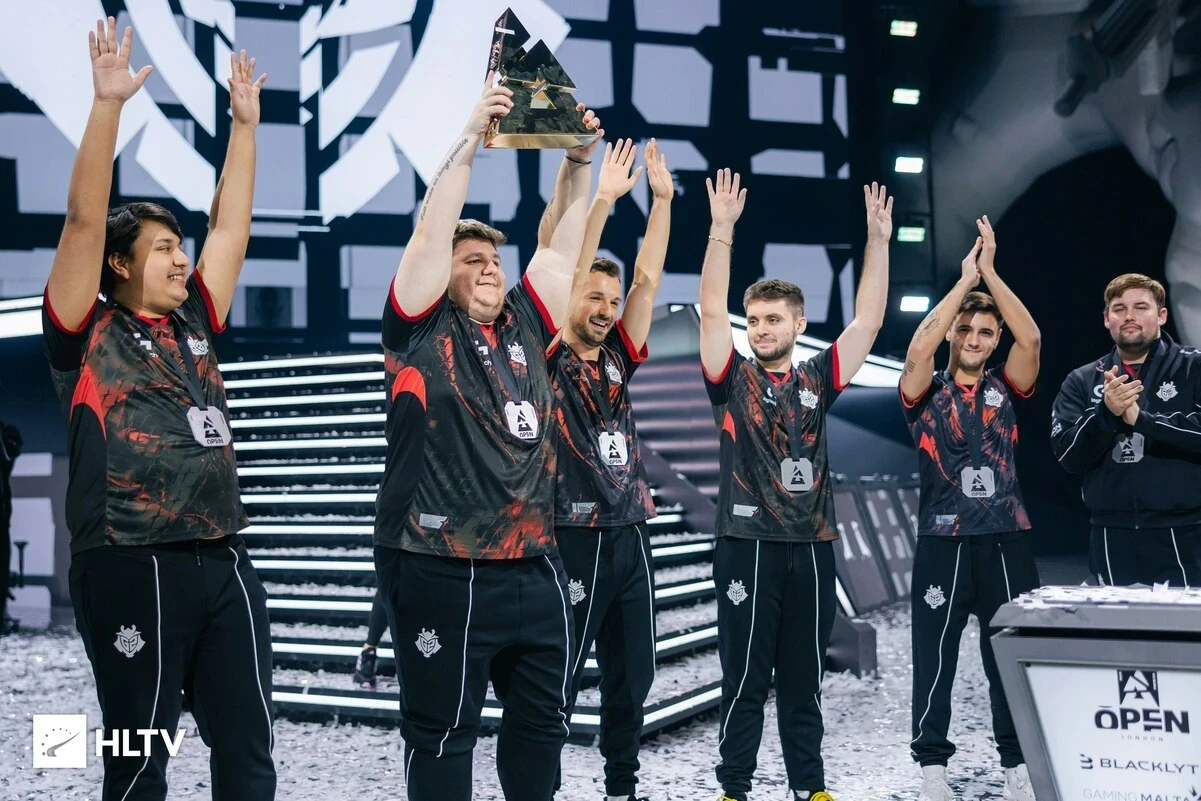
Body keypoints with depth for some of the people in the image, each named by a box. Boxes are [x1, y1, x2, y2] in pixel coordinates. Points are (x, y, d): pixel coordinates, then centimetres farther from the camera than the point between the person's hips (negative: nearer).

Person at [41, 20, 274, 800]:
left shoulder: (192, 328, 16)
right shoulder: (88, 335, 1)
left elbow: (231, 228, 19)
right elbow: (85, 218, -9)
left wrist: (246, 121, 18)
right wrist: (108, 104, -14)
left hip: (223, 560, 6)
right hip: (132, 566, -6)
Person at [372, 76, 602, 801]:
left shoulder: (525, 328, 13)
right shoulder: (422, 331, -1)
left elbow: (561, 243, 13)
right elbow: (431, 230, -10)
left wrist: (580, 158, 3)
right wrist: (471, 137, -12)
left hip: (535, 570, 6)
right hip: (442, 572, -5)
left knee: (545, 720, 15)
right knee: (443, 732, 5)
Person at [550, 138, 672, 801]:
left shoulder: (617, 359, 10)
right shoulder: (551, 361, -5)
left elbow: (647, 280, 6)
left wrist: (662, 199, 1)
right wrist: (604, 199, -21)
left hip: (631, 536, 6)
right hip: (576, 537, -6)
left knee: (632, 671, 14)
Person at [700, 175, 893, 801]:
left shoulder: (817, 380, 8)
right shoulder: (733, 380, 2)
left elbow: (868, 320, 3)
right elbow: (711, 311, -10)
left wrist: (878, 239, -3)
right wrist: (722, 229, -17)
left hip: (811, 546, 3)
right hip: (747, 545, -3)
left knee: (804, 678, 12)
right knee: (744, 678, 4)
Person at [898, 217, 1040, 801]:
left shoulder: (1005, 389, 8)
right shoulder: (926, 393, 3)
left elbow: (1030, 337, -8)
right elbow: (919, 347, -17)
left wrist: (990, 274, -10)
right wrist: (965, 280, -14)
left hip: (1006, 539, 2)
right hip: (943, 541, -2)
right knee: (935, 654, 3)